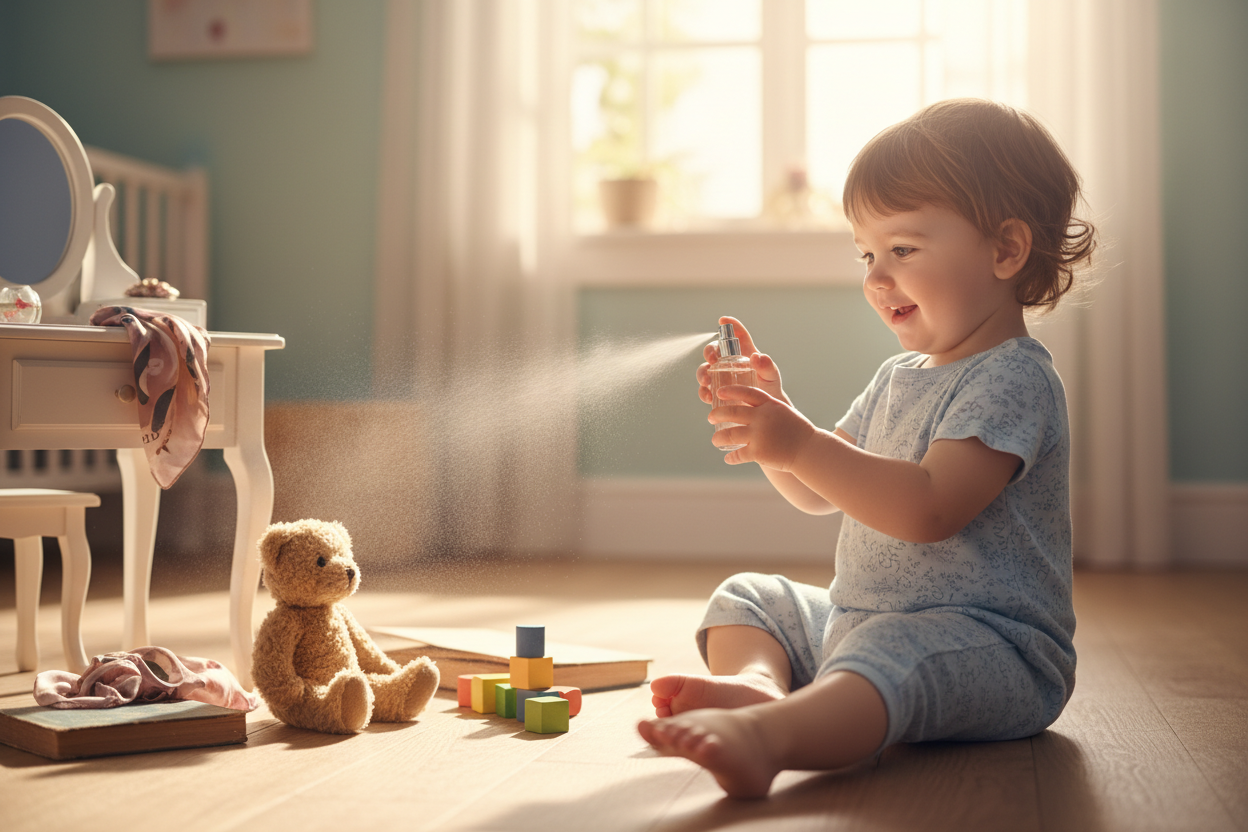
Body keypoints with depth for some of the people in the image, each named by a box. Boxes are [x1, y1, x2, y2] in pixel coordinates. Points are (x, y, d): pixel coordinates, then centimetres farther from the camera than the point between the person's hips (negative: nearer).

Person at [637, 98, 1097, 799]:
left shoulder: (1014, 378, -14)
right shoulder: (900, 376, 16)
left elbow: (929, 508, -28)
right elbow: (820, 493, 18)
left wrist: (801, 445, -32)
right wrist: (773, 413, 1)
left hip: (990, 643, -10)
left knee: (891, 653, -39)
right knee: (749, 597, 8)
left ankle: (766, 733, -65)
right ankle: (757, 682, -24)